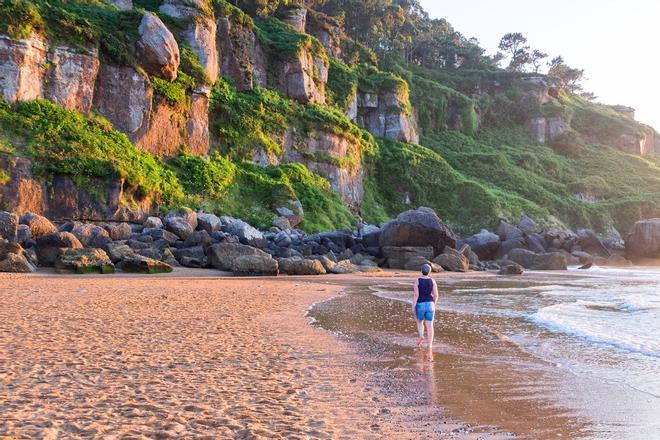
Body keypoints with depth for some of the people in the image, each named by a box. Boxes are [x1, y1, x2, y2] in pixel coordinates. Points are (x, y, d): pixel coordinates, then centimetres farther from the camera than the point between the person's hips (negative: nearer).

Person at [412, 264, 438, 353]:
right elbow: (436, 295, -3)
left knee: (419, 322, 23)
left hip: (420, 305, -1)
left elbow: (416, 295, -12)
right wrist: (433, 304, 14)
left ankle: (421, 336, -3)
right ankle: (430, 346, -3)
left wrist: (413, 307, -7)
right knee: (429, 326, 5)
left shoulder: (417, 281, -7)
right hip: (429, 305, 1)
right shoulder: (432, 281, -1)